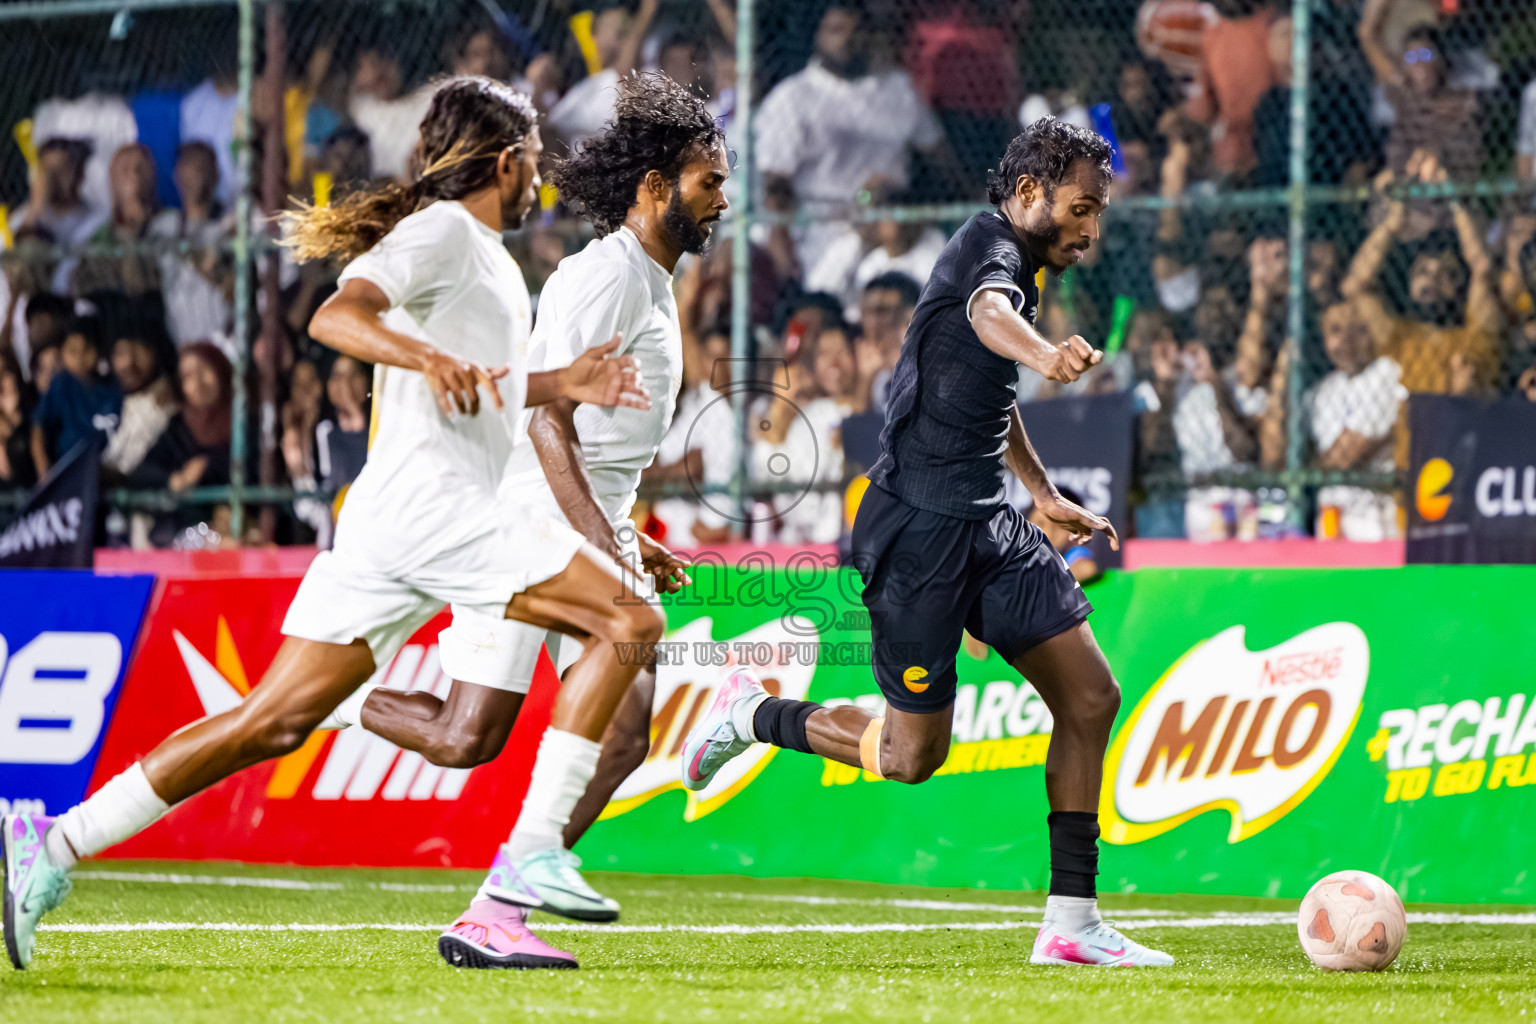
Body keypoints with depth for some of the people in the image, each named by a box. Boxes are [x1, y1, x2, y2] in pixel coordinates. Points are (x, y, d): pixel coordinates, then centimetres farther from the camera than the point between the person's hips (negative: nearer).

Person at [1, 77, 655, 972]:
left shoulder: (489, 257, 26)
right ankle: (534, 856, -17)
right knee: (629, 622, -10)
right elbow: (338, 316, -20)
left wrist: (561, 385, 28)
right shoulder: (442, 229, -4)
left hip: (383, 522, 10)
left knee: (275, 721, 4)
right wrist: (428, 355, -36)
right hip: (431, 502, -10)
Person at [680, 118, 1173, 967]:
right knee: (911, 755, -3)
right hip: (920, 530, -10)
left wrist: (1044, 494, 43)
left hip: (986, 525, 10)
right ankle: (753, 716, 21)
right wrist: (1042, 354, -64)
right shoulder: (987, 246, -14)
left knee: (1090, 698, 0)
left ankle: (1071, 922, 3)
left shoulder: (1016, 265, 16)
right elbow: (987, 312, -42)